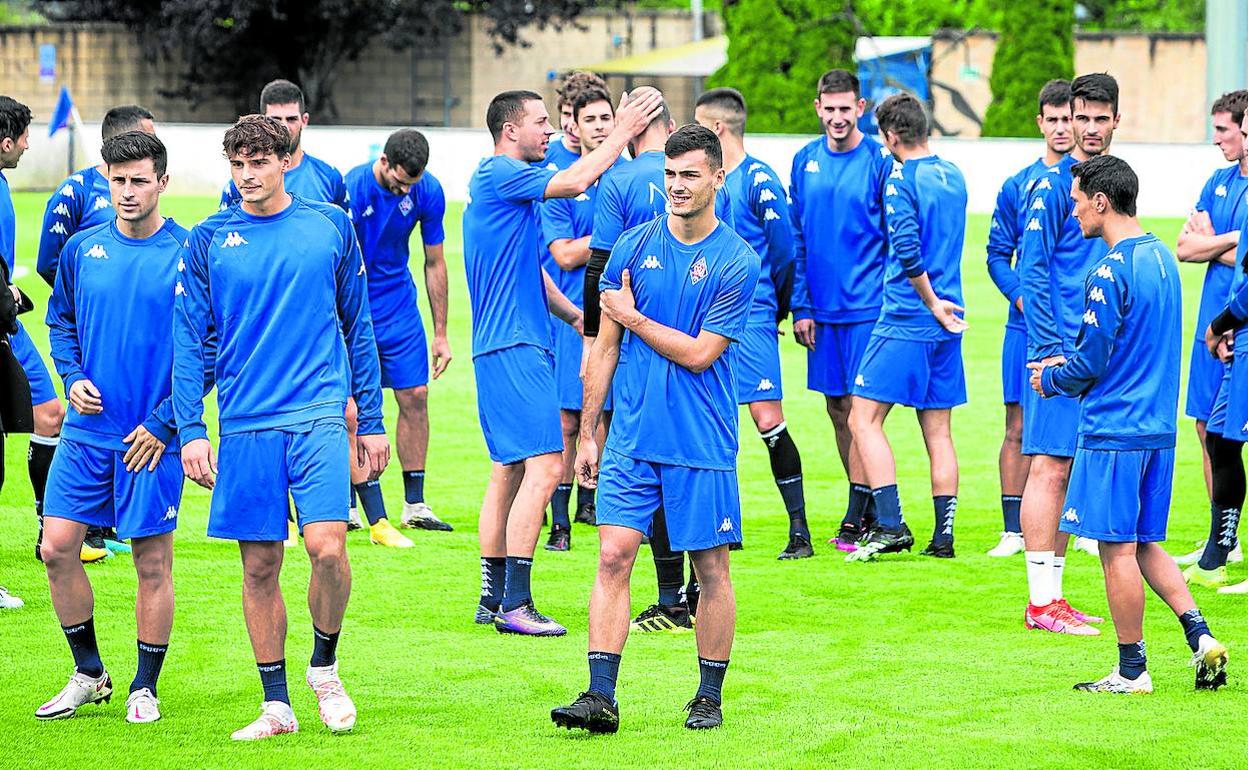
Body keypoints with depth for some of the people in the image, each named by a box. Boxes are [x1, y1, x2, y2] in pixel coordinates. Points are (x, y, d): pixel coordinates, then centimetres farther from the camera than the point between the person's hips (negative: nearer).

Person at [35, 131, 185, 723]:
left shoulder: (187, 254, -8)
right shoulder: (82, 249, 5)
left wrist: (164, 422, -11)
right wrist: (73, 377, 0)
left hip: (153, 436, -4)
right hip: (88, 430, 4)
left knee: (152, 562, 2)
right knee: (57, 548, 0)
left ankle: (144, 687, 17)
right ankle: (88, 674, 17)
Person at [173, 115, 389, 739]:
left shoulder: (330, 226, 6)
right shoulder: (208, 241, 5)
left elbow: (359, 327, 12)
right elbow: (189, 342, 5)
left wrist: (372, 421, 11)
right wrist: (190, 431, -4)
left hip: (319, 414, -1)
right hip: (245, 425, 1)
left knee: (326, 546, -17)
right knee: (259, 566, 4)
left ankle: (325, 666, 8)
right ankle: (276, 704, 14)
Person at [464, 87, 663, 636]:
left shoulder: (511, 184, 21)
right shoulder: (498, 174, -10)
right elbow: (573, 183, -21)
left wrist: (575, 316, 23)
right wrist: (622, 134, -12)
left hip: (502, 348, 11)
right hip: (513, 345, -11)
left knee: (509, 470, 12)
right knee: (544, 466, -15)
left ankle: (492, 597, 14)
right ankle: (515, 603, -17)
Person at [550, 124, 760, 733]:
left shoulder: (737, 261, -6)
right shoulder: (634, 247, 5)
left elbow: (699, 353, -10)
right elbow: (605, 347, 10)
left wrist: (633, 318, -3)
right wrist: (587, 433, 9)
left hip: (703, 445, -3)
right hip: (631, 438, 3)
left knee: (711, 569, 5)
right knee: (613, 556, -6)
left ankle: (710, 697, 17)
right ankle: (600, 697, -7)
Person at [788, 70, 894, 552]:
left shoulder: (880, 161, -5)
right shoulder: (805, 162, 8)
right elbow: (796, 240, 11)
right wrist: (801, 307, 5)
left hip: (867, 307, -5)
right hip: (822, 308, 5)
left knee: (858, 407, -8)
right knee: (837, 408, 9)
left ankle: (855, 520, -5)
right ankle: (869, 510, 19)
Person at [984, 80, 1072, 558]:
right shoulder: (1018, 186, 8)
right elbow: (998, 255, 8)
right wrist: (1022, 297, -8)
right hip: (1027, 323, 1)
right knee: (1019, 429, 1)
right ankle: (1013, 531, 6)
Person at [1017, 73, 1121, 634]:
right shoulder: (1054, 185, -8)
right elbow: (1032, 271, -12)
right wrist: (1048, 351, -17)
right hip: (1061, 348, -8)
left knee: (1070, 471, 11)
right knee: (1050, 468, -7)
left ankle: (1053, 595, 16)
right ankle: (1040, 603, -5)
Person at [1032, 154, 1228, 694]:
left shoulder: (1110, 271, -17)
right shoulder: (1162, 259, 11)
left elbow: (1092, 362, -16)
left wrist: (1050, 379, 4)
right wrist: (1070, 365, 20)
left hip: (1113, 431, -9)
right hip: (1158, 426, 9)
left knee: (1118, 549, 0)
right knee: (1146, 545, 16)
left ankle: (1131, 671, 5)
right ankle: (1200, 636, 3)